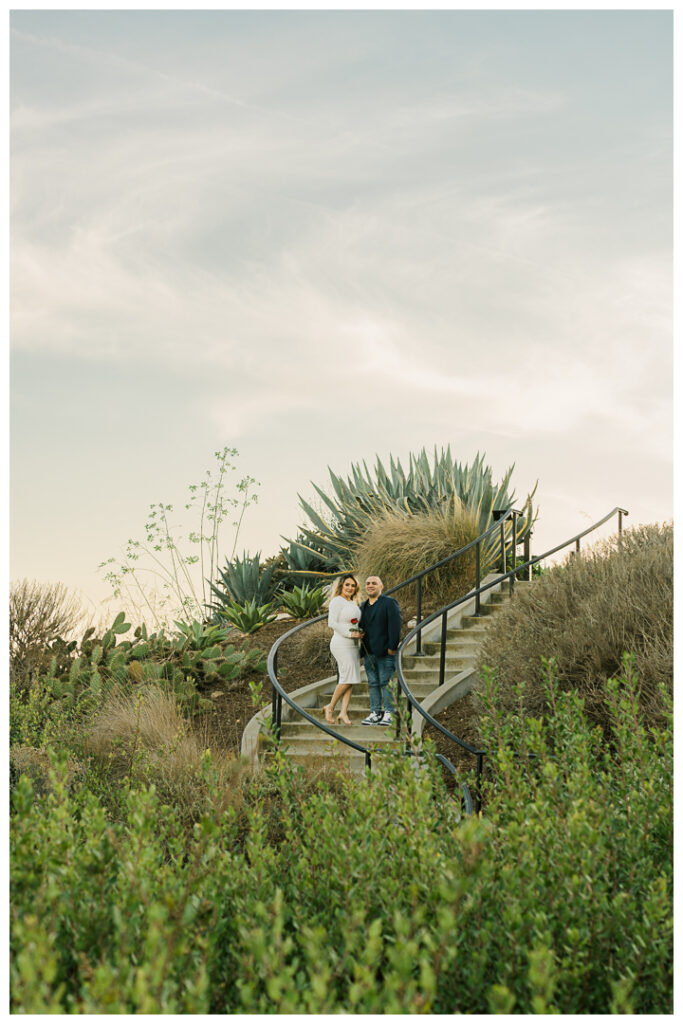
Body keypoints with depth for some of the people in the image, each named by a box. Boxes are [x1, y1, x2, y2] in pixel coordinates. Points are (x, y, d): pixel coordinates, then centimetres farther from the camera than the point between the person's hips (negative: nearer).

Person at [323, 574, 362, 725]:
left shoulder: (353, 603, 18)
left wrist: (359, 634, 9)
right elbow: (332, 622, -15)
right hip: (341, 644, -8)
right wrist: (349, 633, -19)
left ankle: (343, 712, 1)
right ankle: (330, 707, 0)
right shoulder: (337, 601, -7)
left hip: (353, 645, 8)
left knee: (351, 680, 1)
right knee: (348, 678, -14)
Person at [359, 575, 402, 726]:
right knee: (373, 683, 7)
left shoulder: (390, 603, -4)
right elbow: (361, 625, 28)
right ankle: (375, 712, 11)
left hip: (385, 652, -7)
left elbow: (395, 626, -12)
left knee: (386, 683, -6)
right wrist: (359, 633, 4)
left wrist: (392, 647, -18)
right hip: (368, 652, 7)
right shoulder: (363, 606, 18)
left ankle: (388, 714, -3)